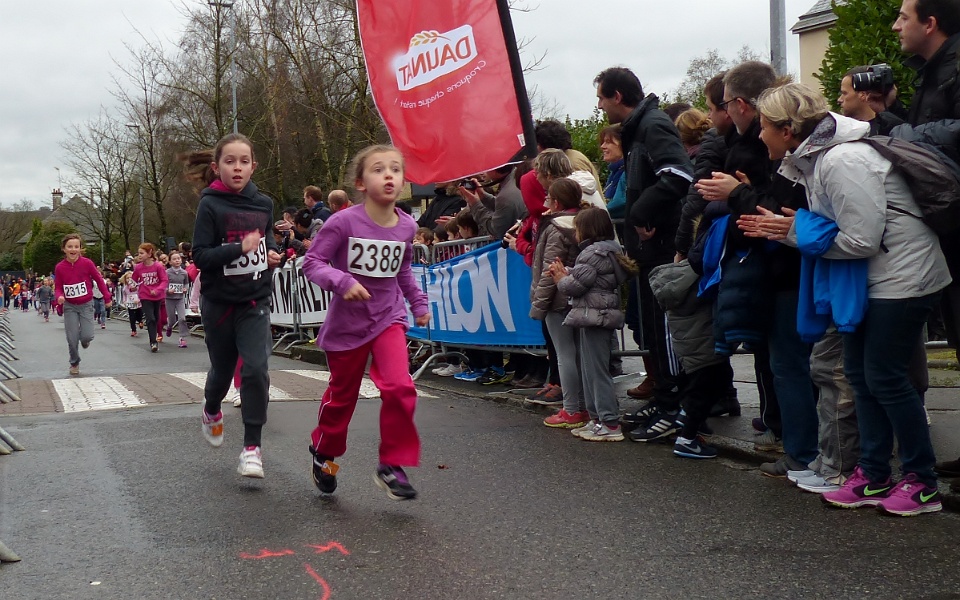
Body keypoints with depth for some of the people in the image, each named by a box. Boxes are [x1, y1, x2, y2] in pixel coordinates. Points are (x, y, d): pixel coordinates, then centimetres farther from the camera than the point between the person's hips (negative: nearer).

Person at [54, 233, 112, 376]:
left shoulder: (87, 263, -13)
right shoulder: (59, 267, -9)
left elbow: (99, 280, -1)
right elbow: (58, 288, 1)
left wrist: (107, 298, 2)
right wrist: (59, 297, -21)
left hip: (86, 305, -1)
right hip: (70, 306, 1)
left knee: (87, 336, -11)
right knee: (72, 339, -4)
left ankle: (85, 339, 27)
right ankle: (74, 363, 19)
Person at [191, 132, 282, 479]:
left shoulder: (263, 204, 1)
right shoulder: (210, 206, -11)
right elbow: (200, 256, -16)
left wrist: (272, 254, -2)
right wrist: (240, 248, -27)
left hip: (255, 301, 2)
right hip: (219, 303, -2)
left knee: (256, 369, -14)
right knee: (222, 369, 14)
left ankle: (252, 447, -6)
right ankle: (212, 411, 49)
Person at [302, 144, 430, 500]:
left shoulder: (407, 226, -4)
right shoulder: (344, 222, -19)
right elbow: (312, 262, -16)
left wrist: (419, 302, 8)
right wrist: (343, 281, -31)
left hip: (389, 318, 2)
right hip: (347, 323, -2)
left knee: (400, 388, -18)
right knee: (341, 396, 13)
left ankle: (392, 466, -2)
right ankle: (324, 453, 41)